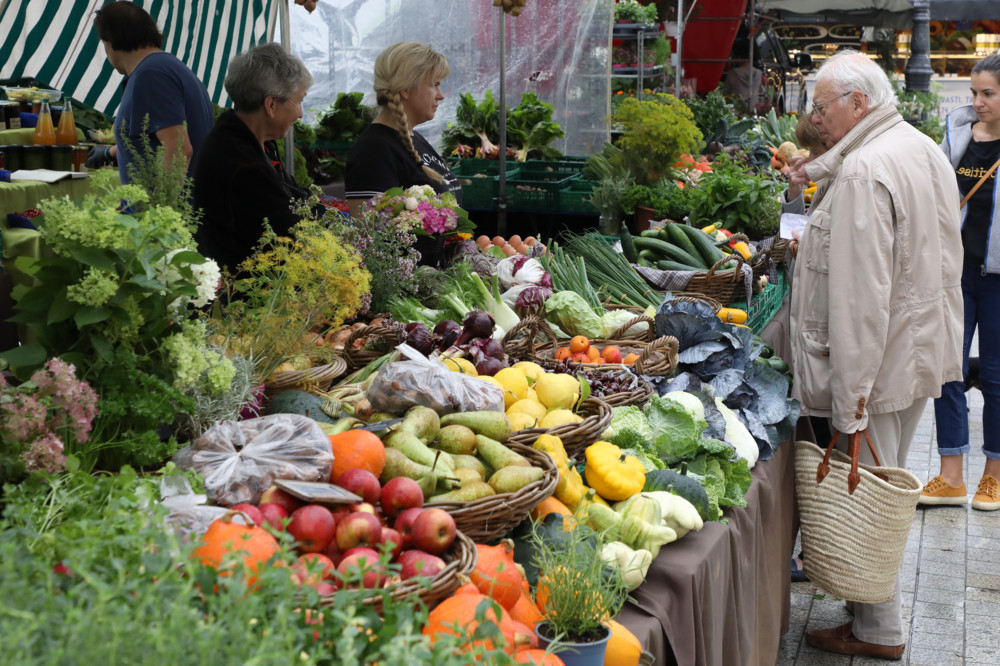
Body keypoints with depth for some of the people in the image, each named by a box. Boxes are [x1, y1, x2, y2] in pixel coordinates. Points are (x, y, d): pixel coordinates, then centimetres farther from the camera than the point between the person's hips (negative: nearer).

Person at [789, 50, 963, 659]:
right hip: (926, 349, 10)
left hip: (879, 360, -10)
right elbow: (942, 260, 19)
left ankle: (878, 630, 14)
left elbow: (860, 295, -26)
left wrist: (850, 402, -25)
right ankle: (877, 605, 36)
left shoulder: (865, 170, -22)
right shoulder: (925, 149, 10)